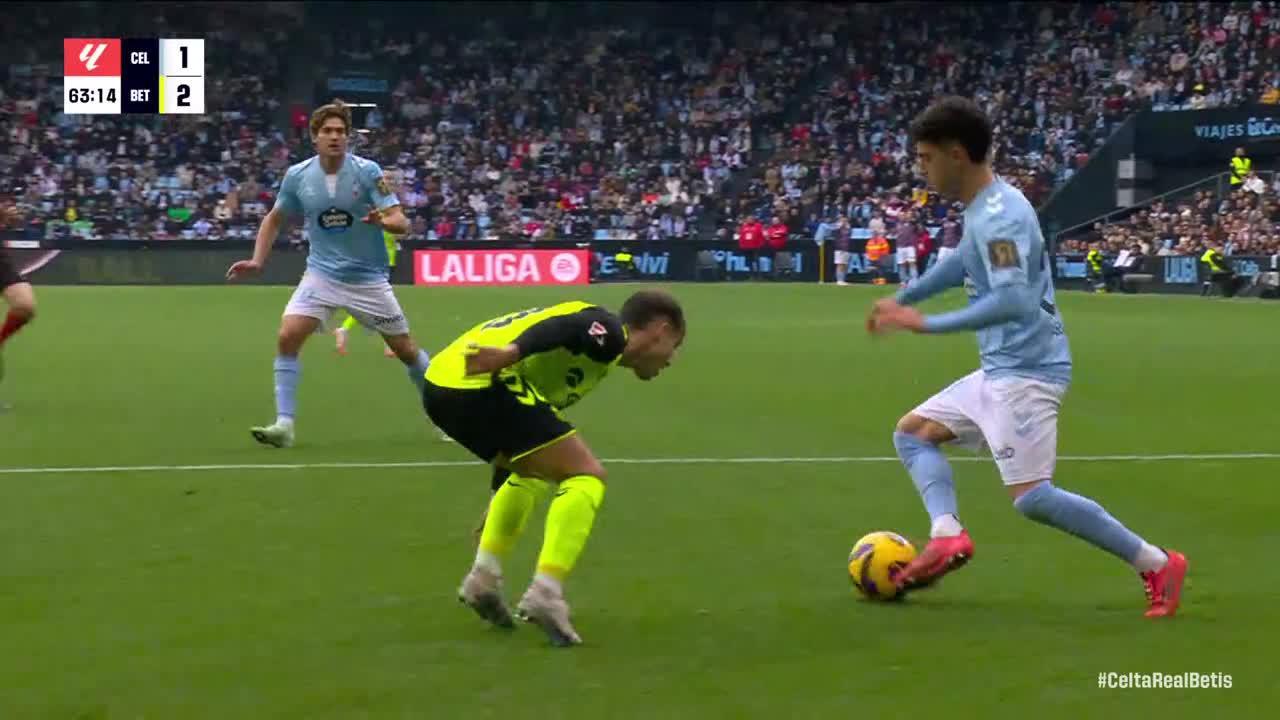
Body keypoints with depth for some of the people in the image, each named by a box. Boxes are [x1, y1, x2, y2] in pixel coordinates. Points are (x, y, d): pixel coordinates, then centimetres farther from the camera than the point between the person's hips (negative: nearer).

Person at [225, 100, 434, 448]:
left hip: (368, 278, -2)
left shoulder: (367, 171, -14)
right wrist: (257, 261, 2)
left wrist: (384, 221, -41)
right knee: (287, 337, -19)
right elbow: (274, 219, 12)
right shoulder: (297, 176, -6)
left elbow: (402, 223, -19)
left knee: (406, 349, 7)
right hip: (322, 275, 2)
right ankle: (284, 425, -14)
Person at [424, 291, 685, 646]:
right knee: (586, 477, -5)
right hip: (480, 382, -10)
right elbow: (564, 329, -19)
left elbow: (517, 443, 39)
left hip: (441, 384, 10)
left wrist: (498, 497, 47)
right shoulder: (609, 329, 5)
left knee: (534, 473, 31)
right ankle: (545, 593, -15)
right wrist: (512, 352, -35)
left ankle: (484, 576, 24)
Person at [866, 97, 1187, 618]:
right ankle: (947, 533, -5)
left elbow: (1013, 301, -31)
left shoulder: (998, 215, -20)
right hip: (1000, 371, 11)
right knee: (912, 432, 15)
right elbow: (963, 261, 30)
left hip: (1026, 371, -11)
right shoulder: (983, 207, 10)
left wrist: (927, 324, -28)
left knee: (1031, 497, -15)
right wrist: (902, 299, 35)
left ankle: (1156, 565, -7)